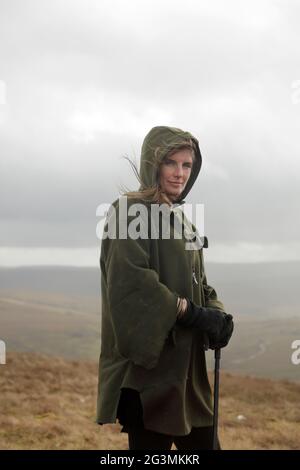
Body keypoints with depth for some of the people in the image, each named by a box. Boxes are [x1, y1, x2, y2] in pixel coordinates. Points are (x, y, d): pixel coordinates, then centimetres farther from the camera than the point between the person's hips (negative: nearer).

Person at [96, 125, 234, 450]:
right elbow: (130, 280, -21)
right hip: (149, 363, -8)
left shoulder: (182, 221, 18)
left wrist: (219, 316, -3)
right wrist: (191, 313, -20)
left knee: (203, 443, 10)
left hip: (187, 363, 8)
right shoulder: (131, 211, -8)